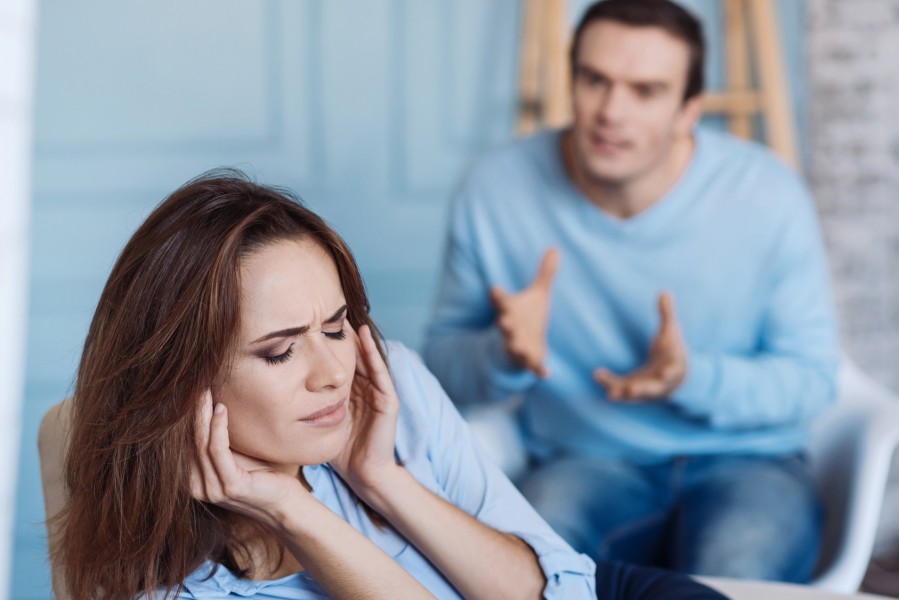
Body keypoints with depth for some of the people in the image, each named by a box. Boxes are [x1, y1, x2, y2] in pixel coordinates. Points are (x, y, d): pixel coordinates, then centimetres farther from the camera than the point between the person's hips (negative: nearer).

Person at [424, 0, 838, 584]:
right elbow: (443, 357, 1)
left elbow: (811, 379, -5)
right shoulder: (496, 190, -8)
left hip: (742, 456, 0)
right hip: (584, 461, 0)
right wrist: (506, 355, -22)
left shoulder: (769, 196, -11)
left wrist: (694, 379, -23)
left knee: (735, 575, -33)